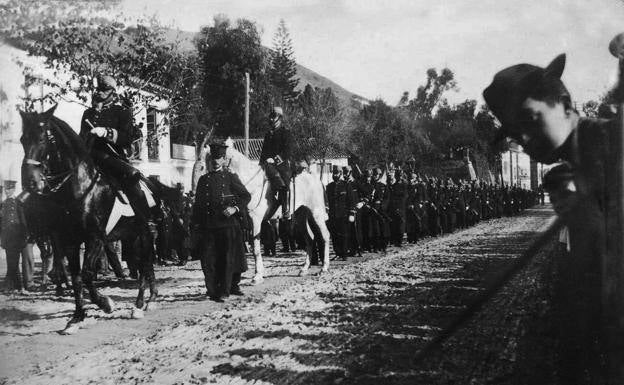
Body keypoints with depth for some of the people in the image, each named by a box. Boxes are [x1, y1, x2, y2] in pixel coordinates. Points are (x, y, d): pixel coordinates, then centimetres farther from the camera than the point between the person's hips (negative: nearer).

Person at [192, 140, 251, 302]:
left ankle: (225, 290, 5)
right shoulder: (203, 180, 12)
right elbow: (198, 203, 15)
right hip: (208, 226, 2)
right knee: (208, 260, 0)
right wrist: (196, 223, 9)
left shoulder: (231, 177, 3)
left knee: (229, 257, -3)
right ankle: (213, 290, 9)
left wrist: (235, 208, -12)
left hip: (228, 223, -2)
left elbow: (246, 196, 3)